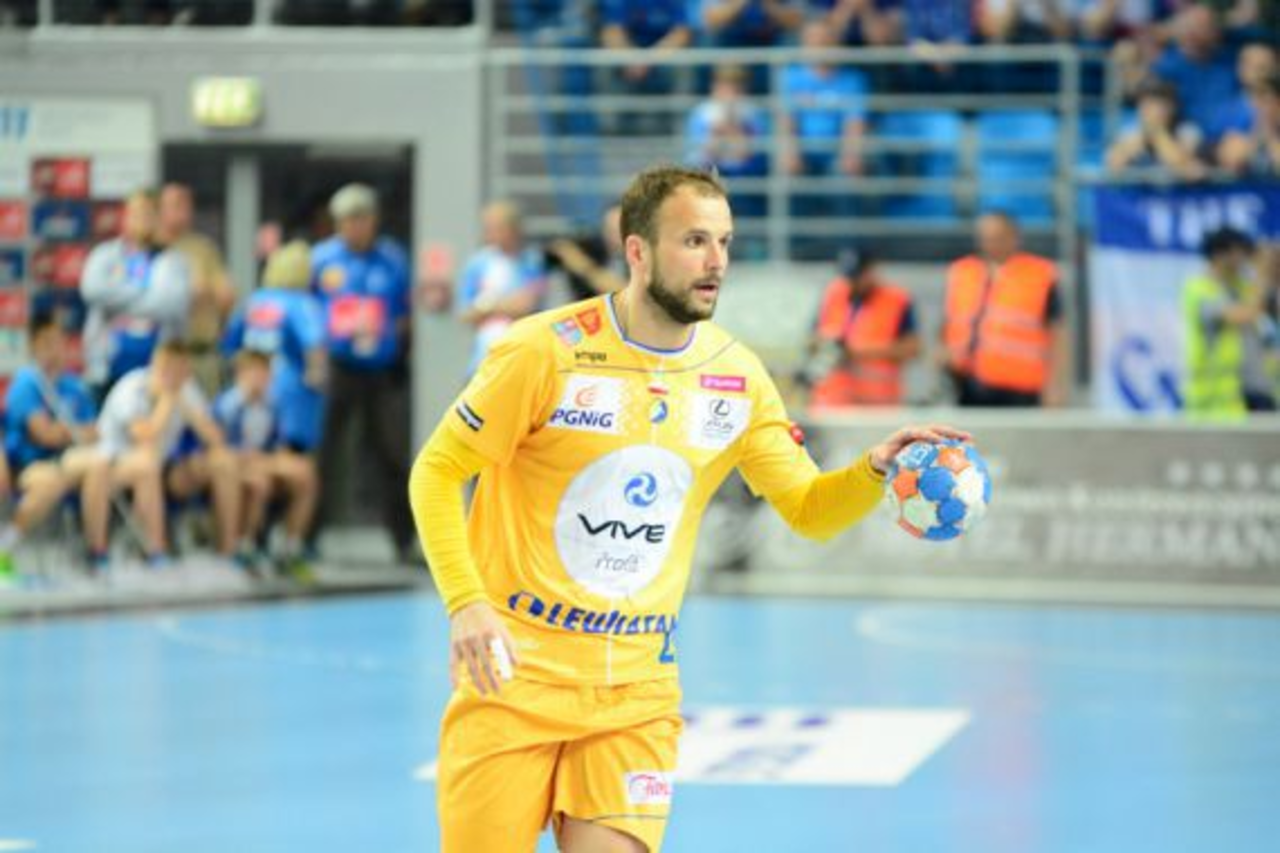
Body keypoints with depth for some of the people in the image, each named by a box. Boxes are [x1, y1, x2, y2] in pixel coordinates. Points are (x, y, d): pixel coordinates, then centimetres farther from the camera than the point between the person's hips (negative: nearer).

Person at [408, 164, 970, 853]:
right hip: (517, 671, -3)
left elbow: (808, 510, 10)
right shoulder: (546, 352, -11)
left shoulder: (737, 376, 3)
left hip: (638, 691, 3)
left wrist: (874, 471, -12)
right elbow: (436, 472, -6)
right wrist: (465, 602, -19)